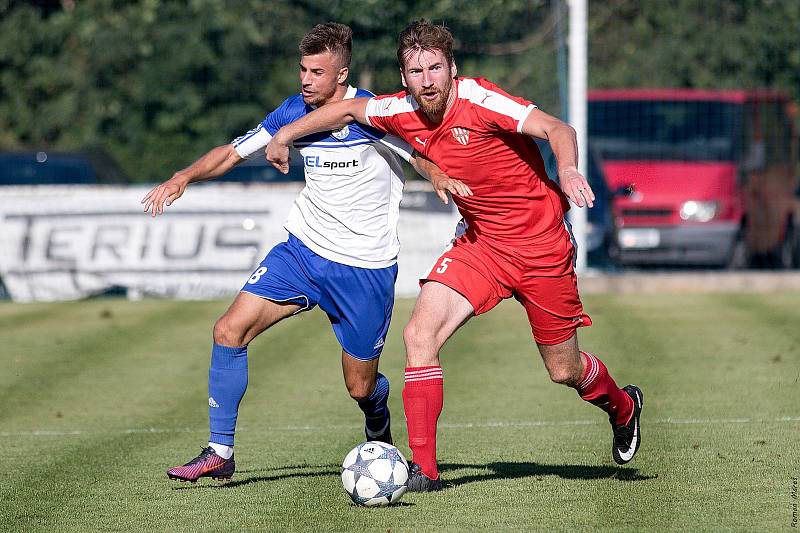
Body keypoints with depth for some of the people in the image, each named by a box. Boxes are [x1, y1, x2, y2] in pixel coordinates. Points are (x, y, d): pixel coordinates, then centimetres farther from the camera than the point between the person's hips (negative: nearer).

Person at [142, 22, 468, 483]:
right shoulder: (295, 112, 0)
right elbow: (233, 153, 9)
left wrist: (442, 179, -32)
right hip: (303, 250, 4)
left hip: (366, 268, -4)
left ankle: (380, 433, 42)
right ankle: (220, 453, -5)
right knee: (230, 330, -13)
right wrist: (185, 177, -8)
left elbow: (422, 157, -8)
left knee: (361, 388, 4)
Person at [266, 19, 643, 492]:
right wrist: (286, 135, 16)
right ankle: (423, 470, -12)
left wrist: (569, 170, -49)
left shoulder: (478, 99, -23)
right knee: (420, 335, -17)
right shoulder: (404, 112, -7)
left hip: (542, 244, -5)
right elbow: (348, 109, 13)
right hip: (481, 241, 5)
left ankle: (623, 406, 44)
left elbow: (558, 129, -29)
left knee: (564, 371, 8)